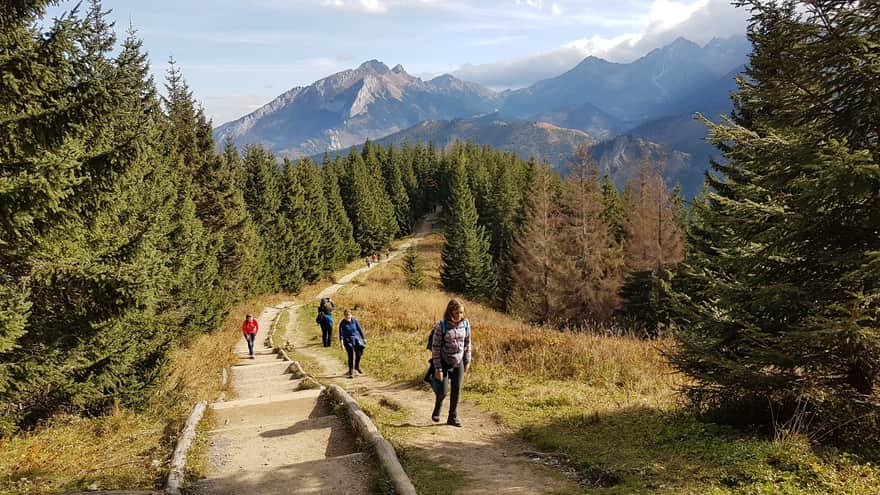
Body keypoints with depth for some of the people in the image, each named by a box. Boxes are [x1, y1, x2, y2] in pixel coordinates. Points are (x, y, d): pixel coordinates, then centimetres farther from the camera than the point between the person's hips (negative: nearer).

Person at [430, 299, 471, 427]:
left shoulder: (465, 324, -7)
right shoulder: (441, 326, -19)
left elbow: (467, 343, 7)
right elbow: (435, 348, -16)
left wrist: (467, 361, 8)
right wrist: (438, 369, -15)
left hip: (458, 363, 3)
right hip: (444, 363, -3)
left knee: (456, 391, 6)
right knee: (442, 391, -2)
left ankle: (453, 417, 22)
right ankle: (437, 409, 31)